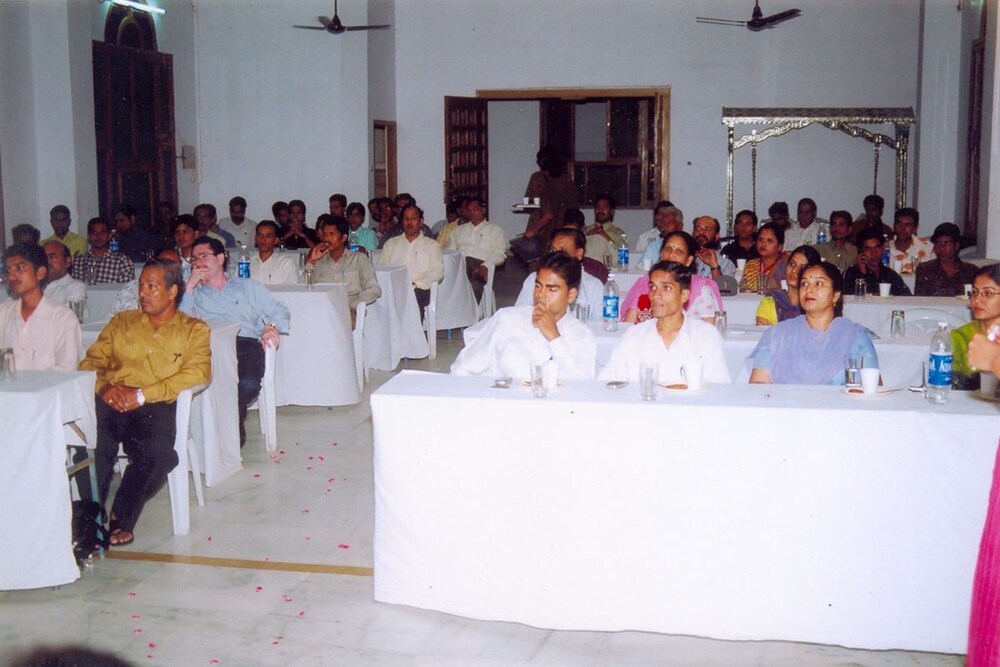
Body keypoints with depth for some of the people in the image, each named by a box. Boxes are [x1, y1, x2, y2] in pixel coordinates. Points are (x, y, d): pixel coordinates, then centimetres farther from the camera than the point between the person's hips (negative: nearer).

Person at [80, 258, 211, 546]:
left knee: (158, 452, -34)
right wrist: (103, 386, -6)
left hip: (156, 406, -2)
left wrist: (142, 394, -13)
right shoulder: (121, 322, 25)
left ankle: (121, 518, -13)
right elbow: (91, 361, 19)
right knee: (91, 442, -32)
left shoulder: (194, 329, 14)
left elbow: (198, 372, -3)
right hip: (111, 403, 2)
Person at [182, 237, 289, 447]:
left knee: (249, 384, -33)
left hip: (247, 344, 0)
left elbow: (280, 311, 22)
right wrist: (190, 286, 9)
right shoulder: (195, 293, 29)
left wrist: (272, 326, 0)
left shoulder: (248, 286, 29)